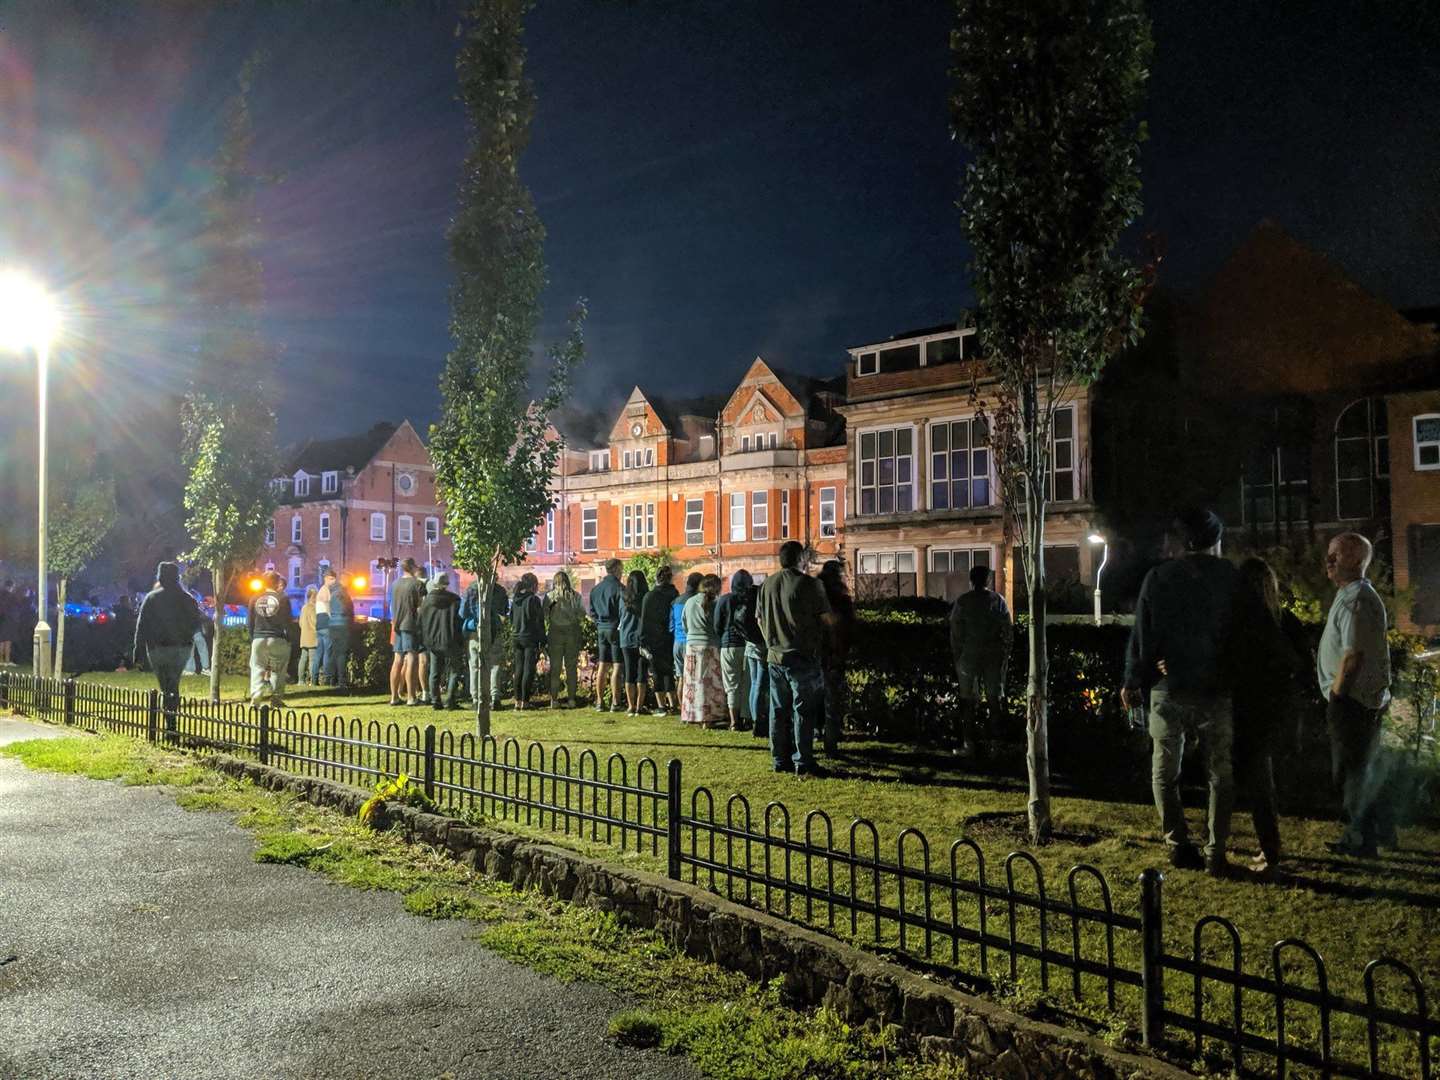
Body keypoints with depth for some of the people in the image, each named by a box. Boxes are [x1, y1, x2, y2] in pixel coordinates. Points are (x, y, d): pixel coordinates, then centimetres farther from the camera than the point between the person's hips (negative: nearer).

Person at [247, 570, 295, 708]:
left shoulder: (255, 599, 5)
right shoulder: (283, 599, -4)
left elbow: (250, 622, 8)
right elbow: (288, 621, -3)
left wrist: (252, 639, 16)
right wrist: (289, 638, 10)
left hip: (258, 639, 2)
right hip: (278, 639, -2)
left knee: (257, 668, 7)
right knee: (278, 669, 10)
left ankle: (255, 697, -7)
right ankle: (276, 697, 5)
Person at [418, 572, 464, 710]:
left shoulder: (426, 600, 5)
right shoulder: (454, 600, -5)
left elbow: (419, 622, 8)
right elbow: (459, 621, -6)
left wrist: (423, 641, 16)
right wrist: (461, 642, -1)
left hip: (432, 641, 3)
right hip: (450, 641, -3)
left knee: (435, 673, 10)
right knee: (454, 672, 5)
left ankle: (435, 701, 9)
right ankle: (451, 700, -4)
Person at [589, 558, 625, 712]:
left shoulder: (595, 589, 10)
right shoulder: (619, 588, -11)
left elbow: (592, 612, 13)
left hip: (601, 629, 6)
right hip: (616, 629, -6)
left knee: (602, 666, 10)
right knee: (616, 667, -3)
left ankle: (599, 702, 12)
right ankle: (615, 703, -3)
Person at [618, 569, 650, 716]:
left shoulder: (623, 598, -1)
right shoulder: (647, 598, -8)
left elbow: (620, 616, 11)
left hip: (626, 639, 2)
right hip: (643, 639, -2)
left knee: (629, 673, 7)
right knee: (642, 673, 4)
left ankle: (631, 706, 7)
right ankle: (639, 706, 3)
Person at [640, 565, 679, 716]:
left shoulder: (650, 596, -7)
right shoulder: (675, 595, -1)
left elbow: (644, 620, -6)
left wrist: (643, 642, -2)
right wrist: (675, 638, 6)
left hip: (654, 641, -3)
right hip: (671, 640, 3)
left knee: (657, 674, 4)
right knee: (669, 672, 14)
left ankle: (661, 706, 3)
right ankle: (672, 705, 12)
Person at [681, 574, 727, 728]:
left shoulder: (689, 602, 4)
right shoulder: (713, 604, -11)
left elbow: (684, 626, 11)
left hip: (691, 645, 5)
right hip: (709, 645, -5)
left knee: (693, 682, 11)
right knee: (709, 682, 1)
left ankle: (693, 717, 16)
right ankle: (707, 718, 1)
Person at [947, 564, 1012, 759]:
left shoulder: (962, 601, -4)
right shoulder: (998, 600, 1)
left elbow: (955, 632, -3)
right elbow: (1007, 632, 1)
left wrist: (956, 657, 5)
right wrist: (1005, 655, 9)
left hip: (969, 656, -1)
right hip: (994, 656, 1)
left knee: (969, 701, 4)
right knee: (995, 699, 9)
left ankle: (968, 744, 3)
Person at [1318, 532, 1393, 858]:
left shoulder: (1356, 600, -19)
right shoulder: (1356, 595, 14)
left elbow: (1353, 655, -24)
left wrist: (1335, 697, -18)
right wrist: (1336, 697, 18)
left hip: (1352, 701, -10)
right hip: (1366, 700, 10)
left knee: (1349, 773, 0)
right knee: (1364, 768, 20)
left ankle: (1361, 840, 9)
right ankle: (1379, 830, 31)